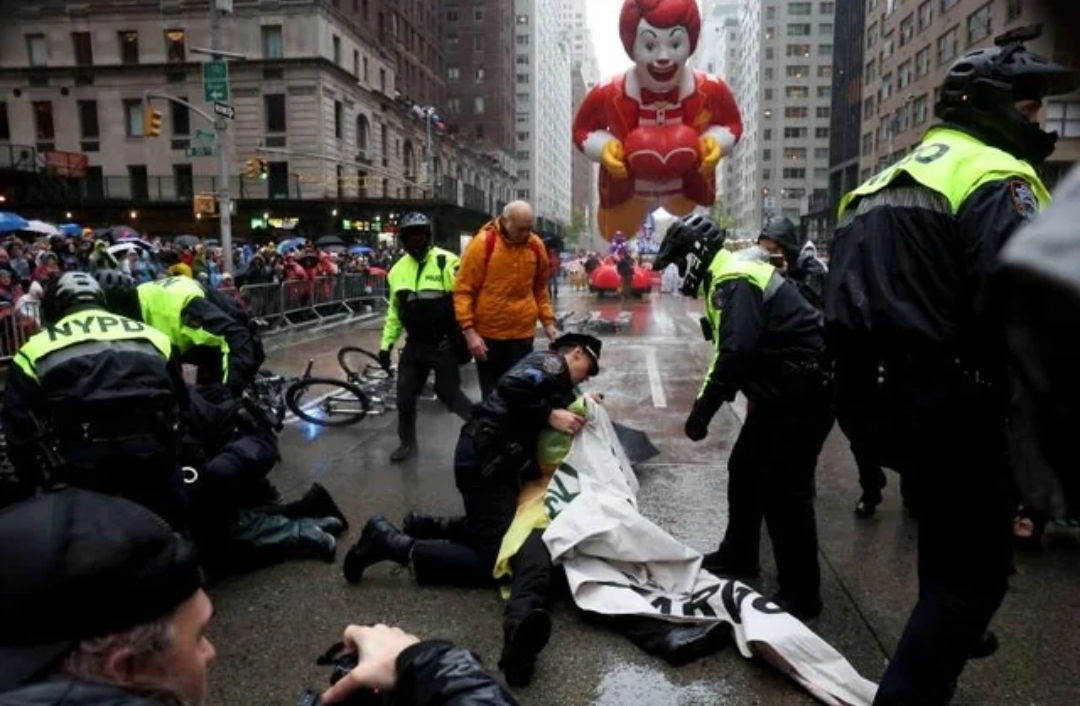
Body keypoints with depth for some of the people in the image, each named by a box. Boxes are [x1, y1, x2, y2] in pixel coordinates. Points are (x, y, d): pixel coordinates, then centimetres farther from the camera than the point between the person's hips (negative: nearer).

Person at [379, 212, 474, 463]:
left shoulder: (446, 262, -11)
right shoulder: (397, 269, 8)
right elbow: (394, 311, 16)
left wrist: (466, 337, -16)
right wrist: (386, 344, 14)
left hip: (445, 344, -5)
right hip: (415, 345, 6)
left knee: (449, 393, 1)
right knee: (405, 396, 7)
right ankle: (408, 443, 26)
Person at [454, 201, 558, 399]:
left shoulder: (536, 246, 3)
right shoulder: (483, 243, -9)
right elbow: (463, 290, -9)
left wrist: (548, 322, 7)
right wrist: (469, 330, -15)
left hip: (523, 334, 3)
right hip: (488, 334, -2)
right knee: (492, 394, 9)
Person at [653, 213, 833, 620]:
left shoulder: (732, 281, -17)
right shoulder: (730, 278, 16)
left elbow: (737, 352, -29)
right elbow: (734, 350, 19)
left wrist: (702, 411, -25)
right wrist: (704, 401, 15)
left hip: (801, 392, -11)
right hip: (783, 388, 11)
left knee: (784, 490, -6)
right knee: (745, 471, 18)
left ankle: (801, 593, 6)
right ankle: (738, 555, 33)